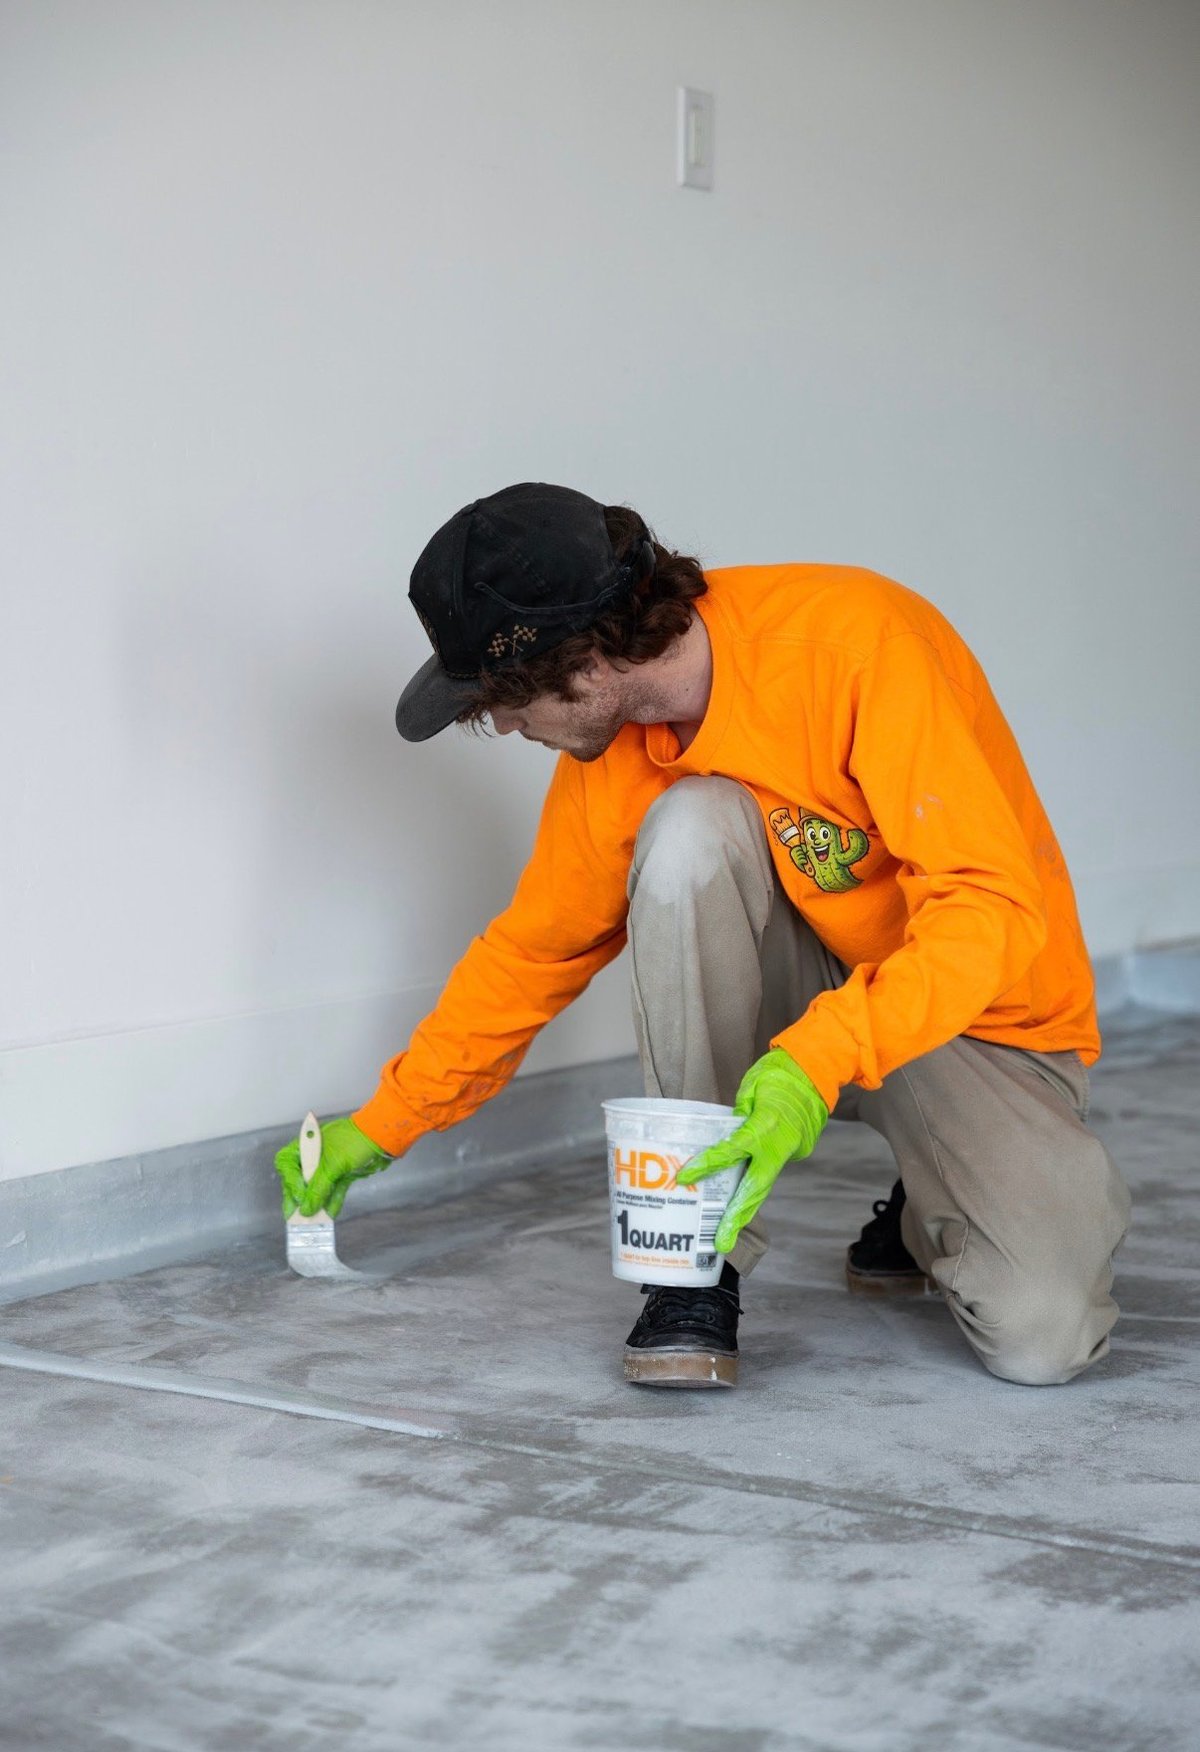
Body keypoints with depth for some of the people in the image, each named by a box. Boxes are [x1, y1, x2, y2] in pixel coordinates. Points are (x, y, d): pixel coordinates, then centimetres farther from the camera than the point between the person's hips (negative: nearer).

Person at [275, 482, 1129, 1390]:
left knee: (1039, 1338, -26)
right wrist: (381, 1127, 10)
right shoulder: (614, 756, -8)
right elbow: (533, 949, 7)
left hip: (989, 1015, -4)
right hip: (816, 992, 4)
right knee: (688, 828, -29)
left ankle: (938, 1210, 12)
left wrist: (819, 1058, -42)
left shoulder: (852, 641, -27)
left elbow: (992, 904, -31)